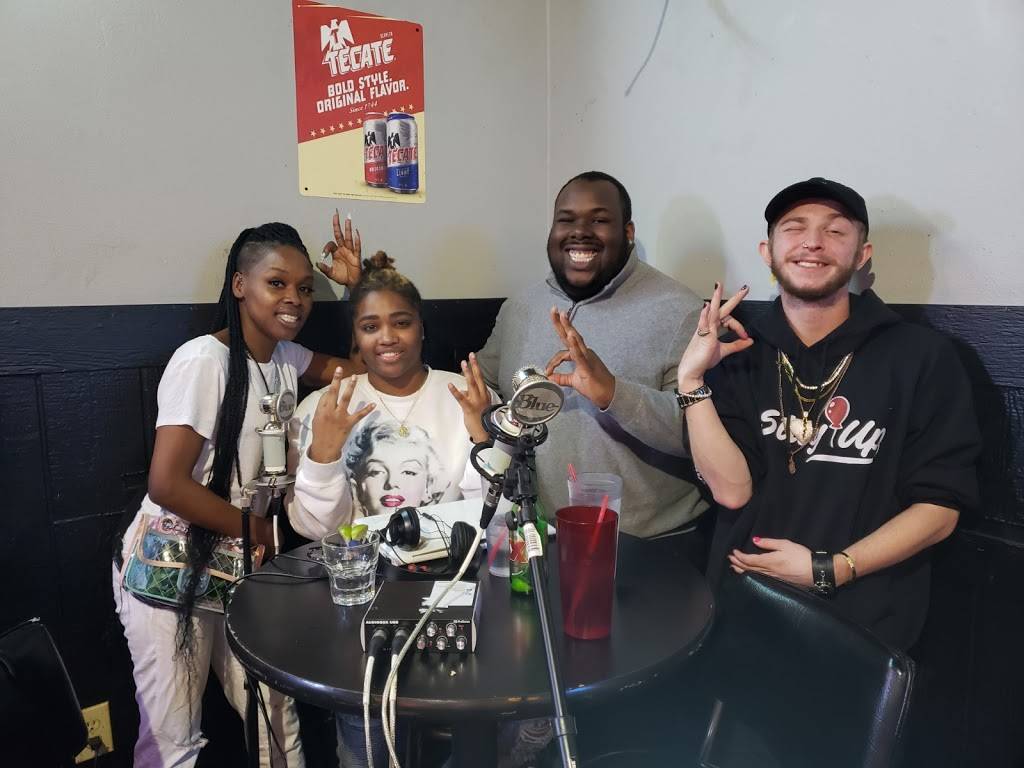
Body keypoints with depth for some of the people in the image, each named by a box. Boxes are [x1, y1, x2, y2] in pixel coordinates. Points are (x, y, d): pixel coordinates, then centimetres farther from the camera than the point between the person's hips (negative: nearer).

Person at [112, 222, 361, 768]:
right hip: (170, 565, -6)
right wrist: (258, 530, -12)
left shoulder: (285, 357, 2)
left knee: (276, 717, 8)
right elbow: (167, 483, -24)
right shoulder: (203, 361, -21)